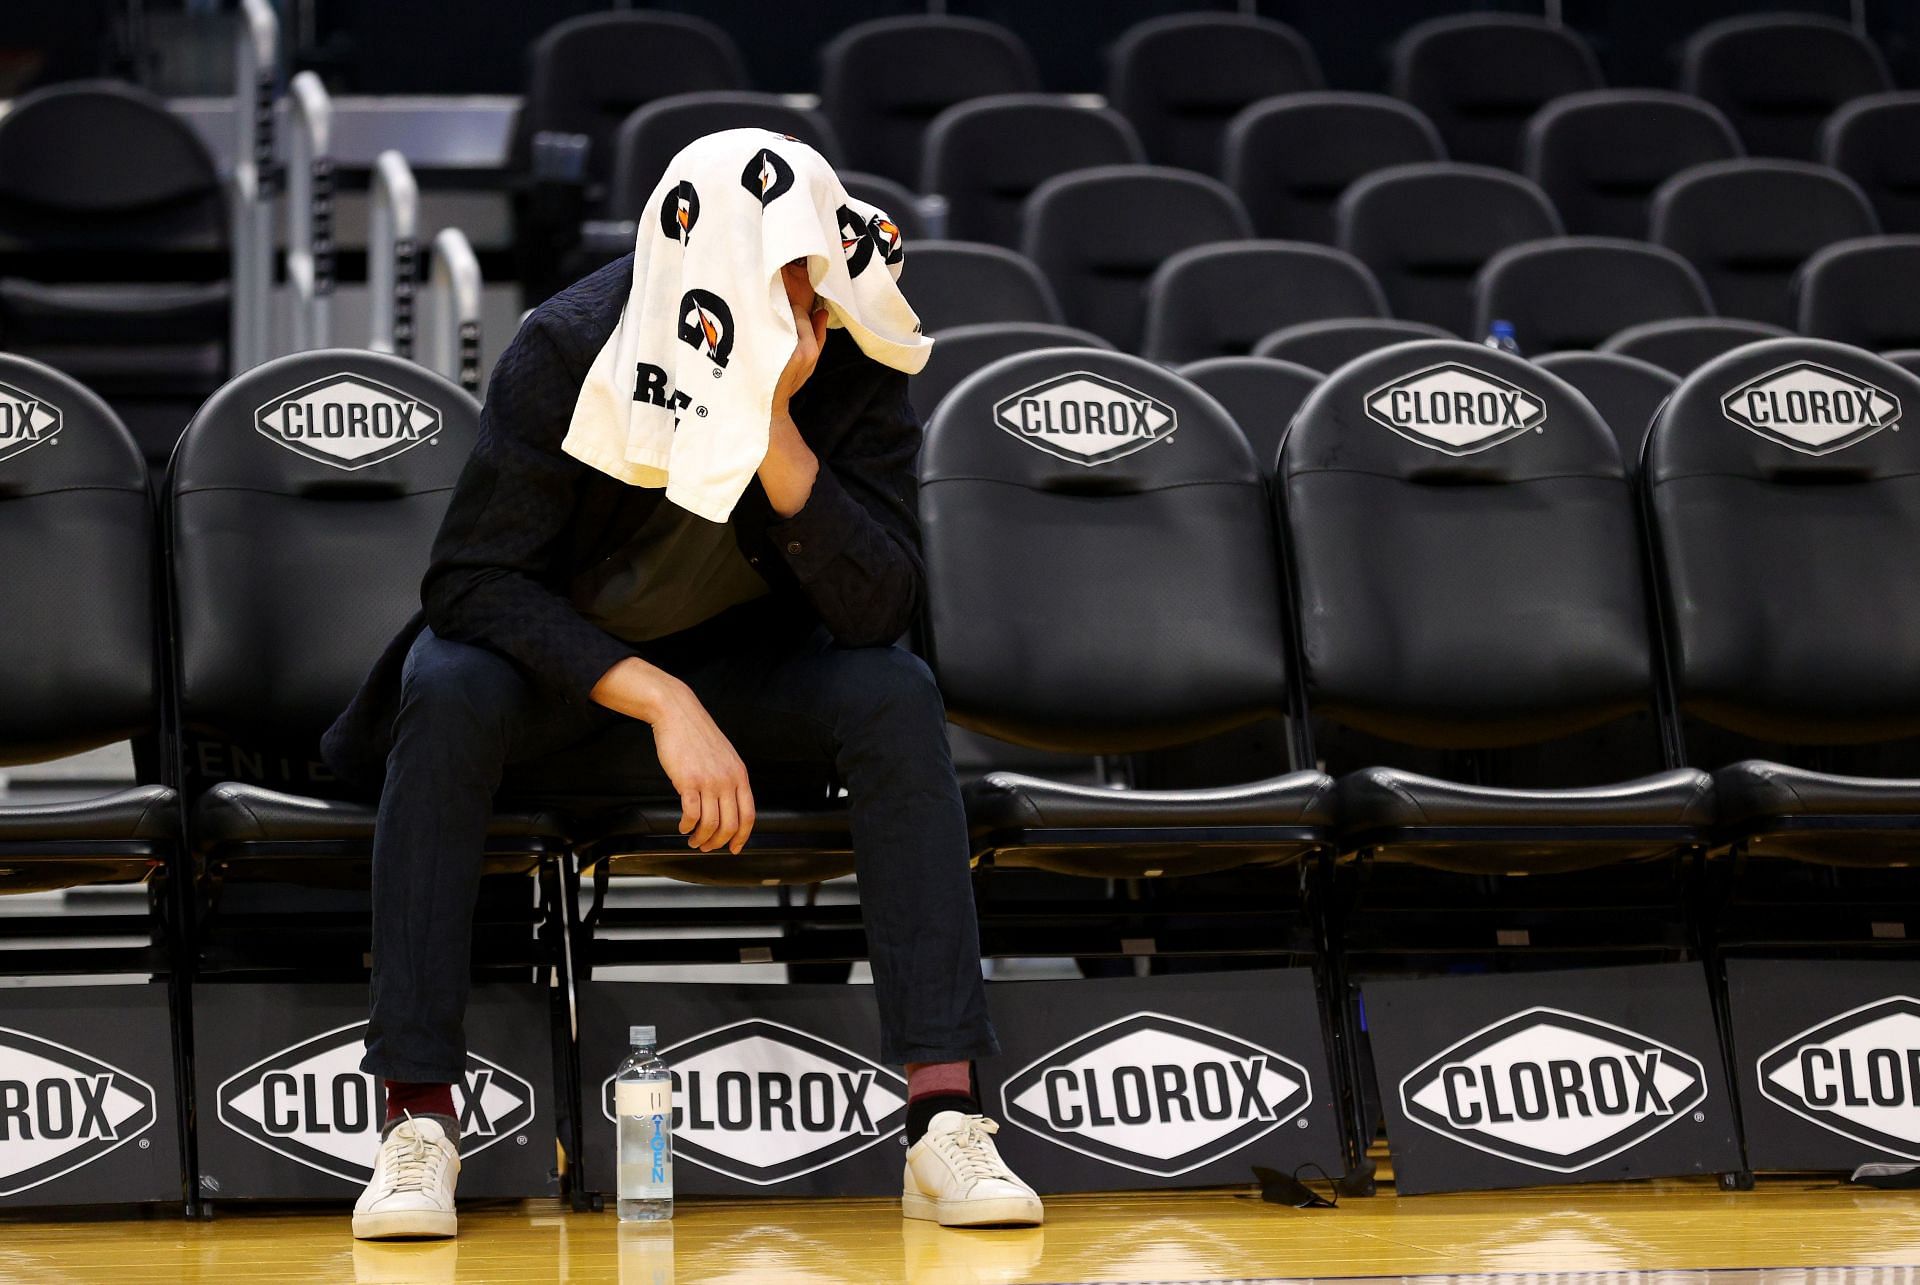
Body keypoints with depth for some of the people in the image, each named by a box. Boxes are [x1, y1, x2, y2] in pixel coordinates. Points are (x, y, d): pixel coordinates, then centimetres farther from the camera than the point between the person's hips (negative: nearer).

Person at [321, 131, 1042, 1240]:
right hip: (554, 668, -2)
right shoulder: (572, 348, -24)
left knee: (897, 697, -27)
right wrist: (659, 701, -34)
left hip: (741, 670, 2)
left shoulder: (858, 368, -17)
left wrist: (773, 427, -37)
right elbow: (471, 579, -25)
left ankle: (945, 1119, -31)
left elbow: (877, 612, -24)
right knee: (452, 691, -34)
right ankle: (418, 1121, -32)